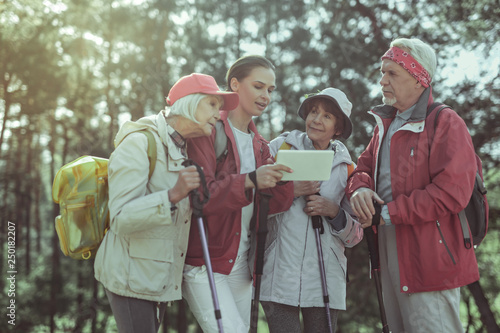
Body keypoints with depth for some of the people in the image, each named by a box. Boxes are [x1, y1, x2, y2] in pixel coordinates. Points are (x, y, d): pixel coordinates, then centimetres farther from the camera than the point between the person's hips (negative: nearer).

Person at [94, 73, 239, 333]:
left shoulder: (182, 150, 14)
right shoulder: (139, 143, -15)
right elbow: (121, 218, -23)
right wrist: (173, 195, -35)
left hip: (160, 279, 9)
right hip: (131, 276, -9)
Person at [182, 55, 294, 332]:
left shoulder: (259, 145, 16)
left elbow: (265, 206, 6)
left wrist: (286, 181, -12)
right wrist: (249, 180, -31)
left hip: (241, 263, 7)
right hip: (203, 262, -7)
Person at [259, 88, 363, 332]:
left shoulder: (345, 167, 10)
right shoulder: (282, 146, 5)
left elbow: (356, 235, 11)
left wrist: (334, 211, -7)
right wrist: (292, 190, -10)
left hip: (326, 278, 2)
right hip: (280, 273, -2)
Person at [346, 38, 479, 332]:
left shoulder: (446, 123, -12)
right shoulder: (386, 123, 15)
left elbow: (451, 193, -21)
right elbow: (365, 166, 17)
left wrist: (388, 213, -19)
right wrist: (359, 188, -9)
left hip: (430, 259, -8)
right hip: (390, 252, 8)